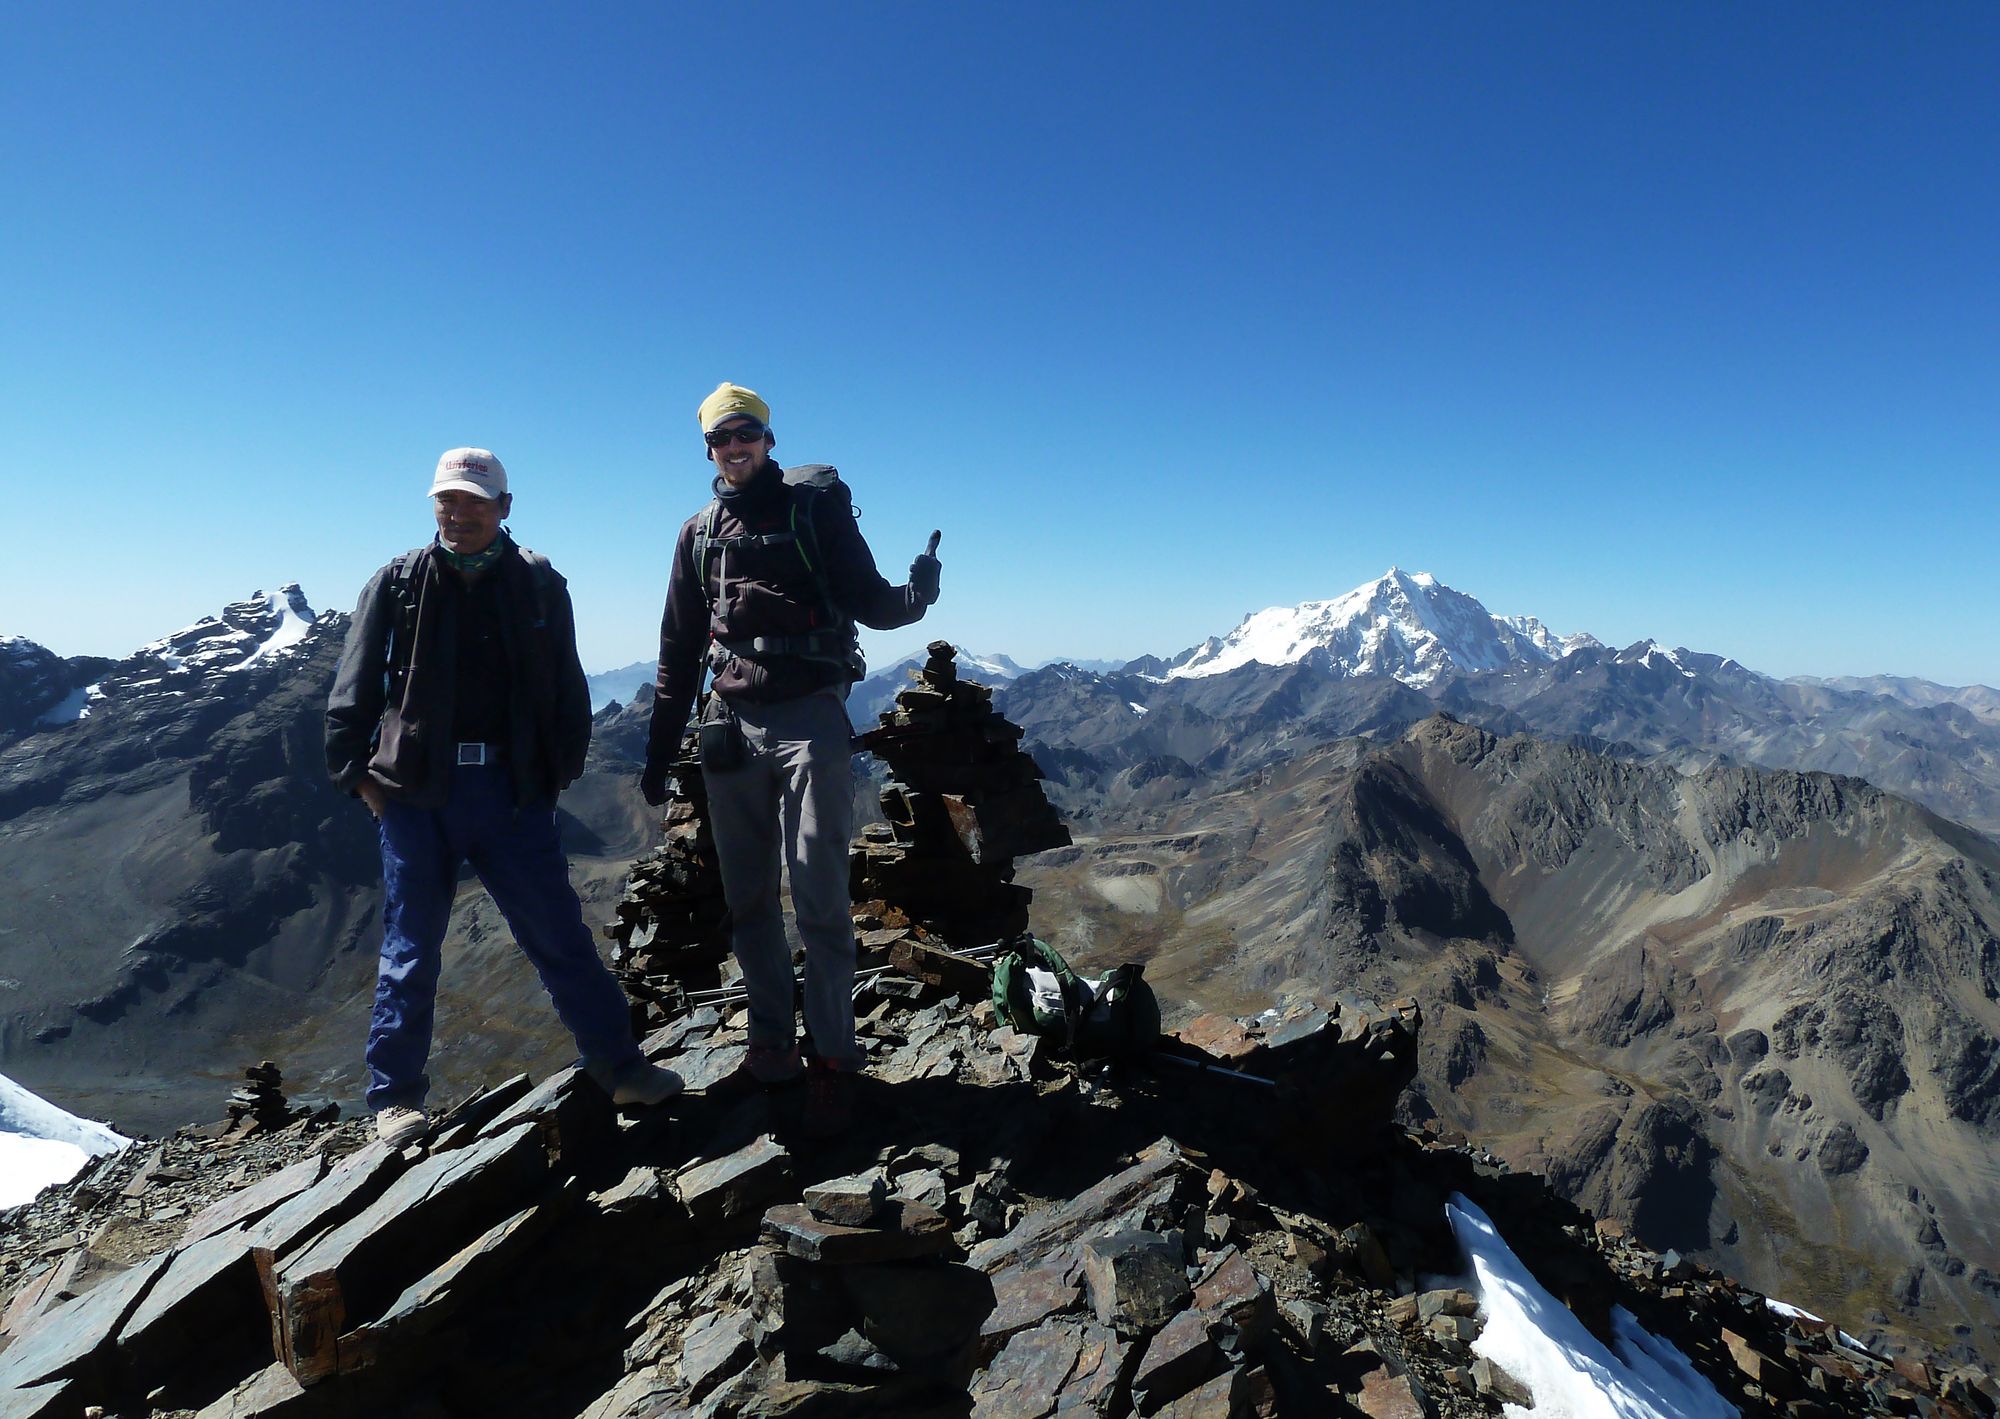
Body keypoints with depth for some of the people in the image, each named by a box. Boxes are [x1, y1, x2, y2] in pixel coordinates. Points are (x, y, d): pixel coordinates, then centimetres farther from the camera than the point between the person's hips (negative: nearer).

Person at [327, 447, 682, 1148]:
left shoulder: (539, 584, 8)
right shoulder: (397, 583, 6)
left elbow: (567, 690, 11)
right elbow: (352, 692, 7)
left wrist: (560, 771, 5)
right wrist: (357, 774, 1)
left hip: (513, 792, 0)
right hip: (417, 793, 0)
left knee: (560, 935, 4)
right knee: (411, 947, 7)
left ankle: (618, 1064, 13)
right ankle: (395, 1097, 20)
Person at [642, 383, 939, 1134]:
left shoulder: (817, 507, 3)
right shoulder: (699, 534, 14)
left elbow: (868, 603, 1)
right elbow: (678, 650, 17)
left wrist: (914, 597, -17)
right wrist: (659, 749, 15)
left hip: (810, 718, -4)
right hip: (732, 726, 4)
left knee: (819, 897, -5)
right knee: (747, 898, 8)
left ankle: (832, 1056, 5)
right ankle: (771, 1037, 21)